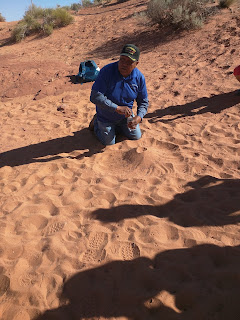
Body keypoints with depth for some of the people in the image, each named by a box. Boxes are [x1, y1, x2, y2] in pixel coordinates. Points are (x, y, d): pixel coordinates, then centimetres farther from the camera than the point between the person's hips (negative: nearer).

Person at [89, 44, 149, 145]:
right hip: (106, 117, -4)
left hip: (125, 116, 4)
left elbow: (143, 102, -6)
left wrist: (139, 116, -27)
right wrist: (117, 108, -38)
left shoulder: (139, 77, -15)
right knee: (109, 142, 6)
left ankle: (114, 127, 36)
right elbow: (95, 97, -33)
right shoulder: (107, 71, -28)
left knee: (136, 136, 14)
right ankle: (96, 123, 32)